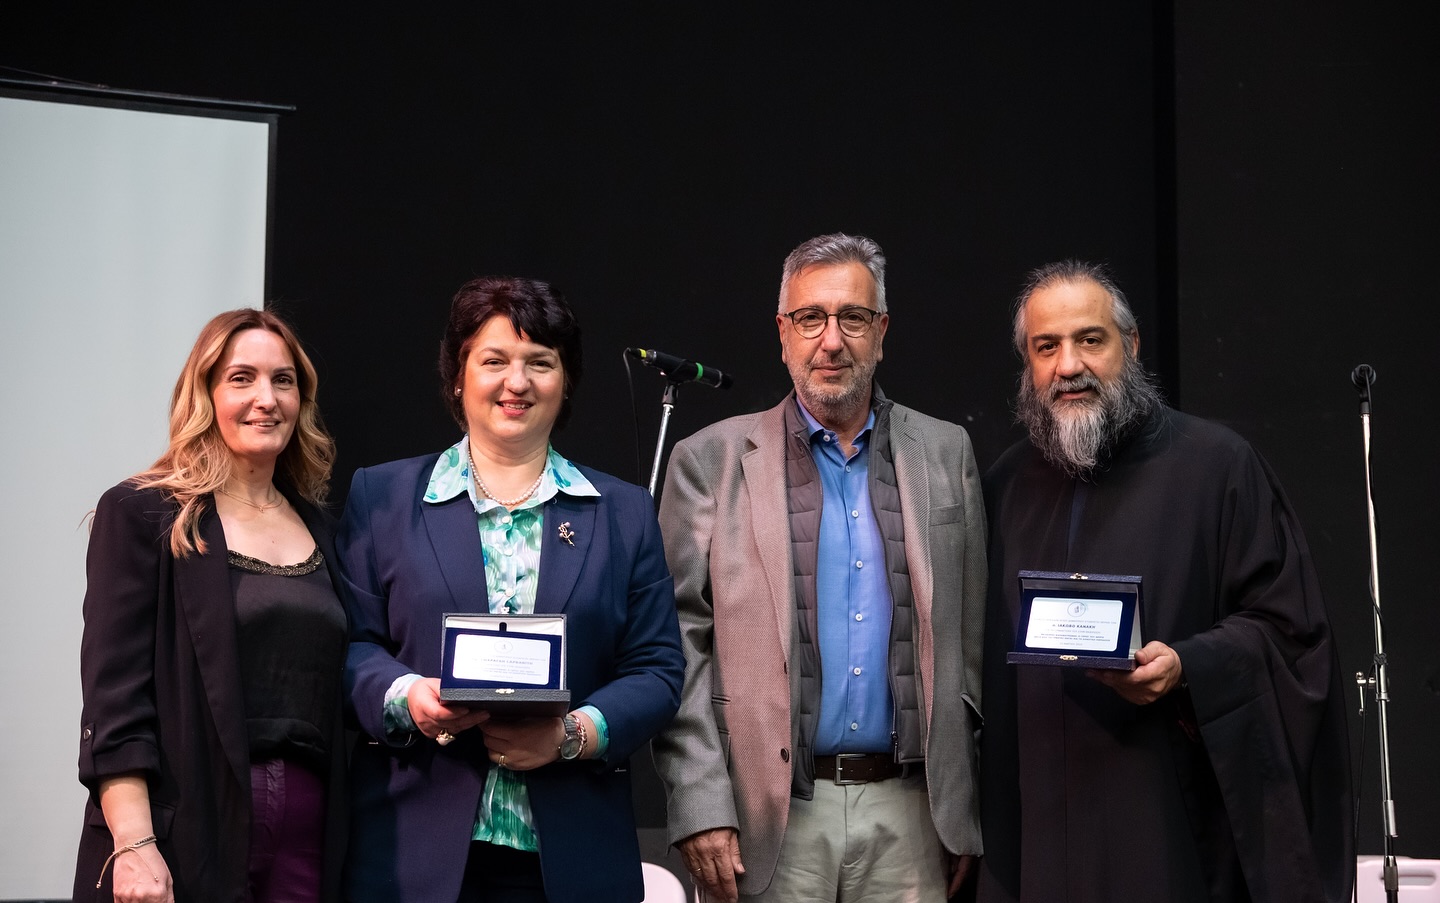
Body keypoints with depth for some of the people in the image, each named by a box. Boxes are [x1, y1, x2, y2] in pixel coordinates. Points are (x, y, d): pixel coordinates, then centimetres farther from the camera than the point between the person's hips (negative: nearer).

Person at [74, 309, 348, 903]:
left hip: (305, 835, 5)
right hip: (189, 832, -4)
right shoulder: (141, 515, -2)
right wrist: (134, 845, -17)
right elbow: (114, 696, -9)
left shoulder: (315, 525, 14)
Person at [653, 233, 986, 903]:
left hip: (909, 809, 2)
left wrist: (964, 807, 7)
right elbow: (682, 651, -1)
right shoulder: (711, 462, 3)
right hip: (771, 818, -2)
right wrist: (699, 810, -9)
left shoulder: (945, 454, 10)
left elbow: (969, 638, 11)